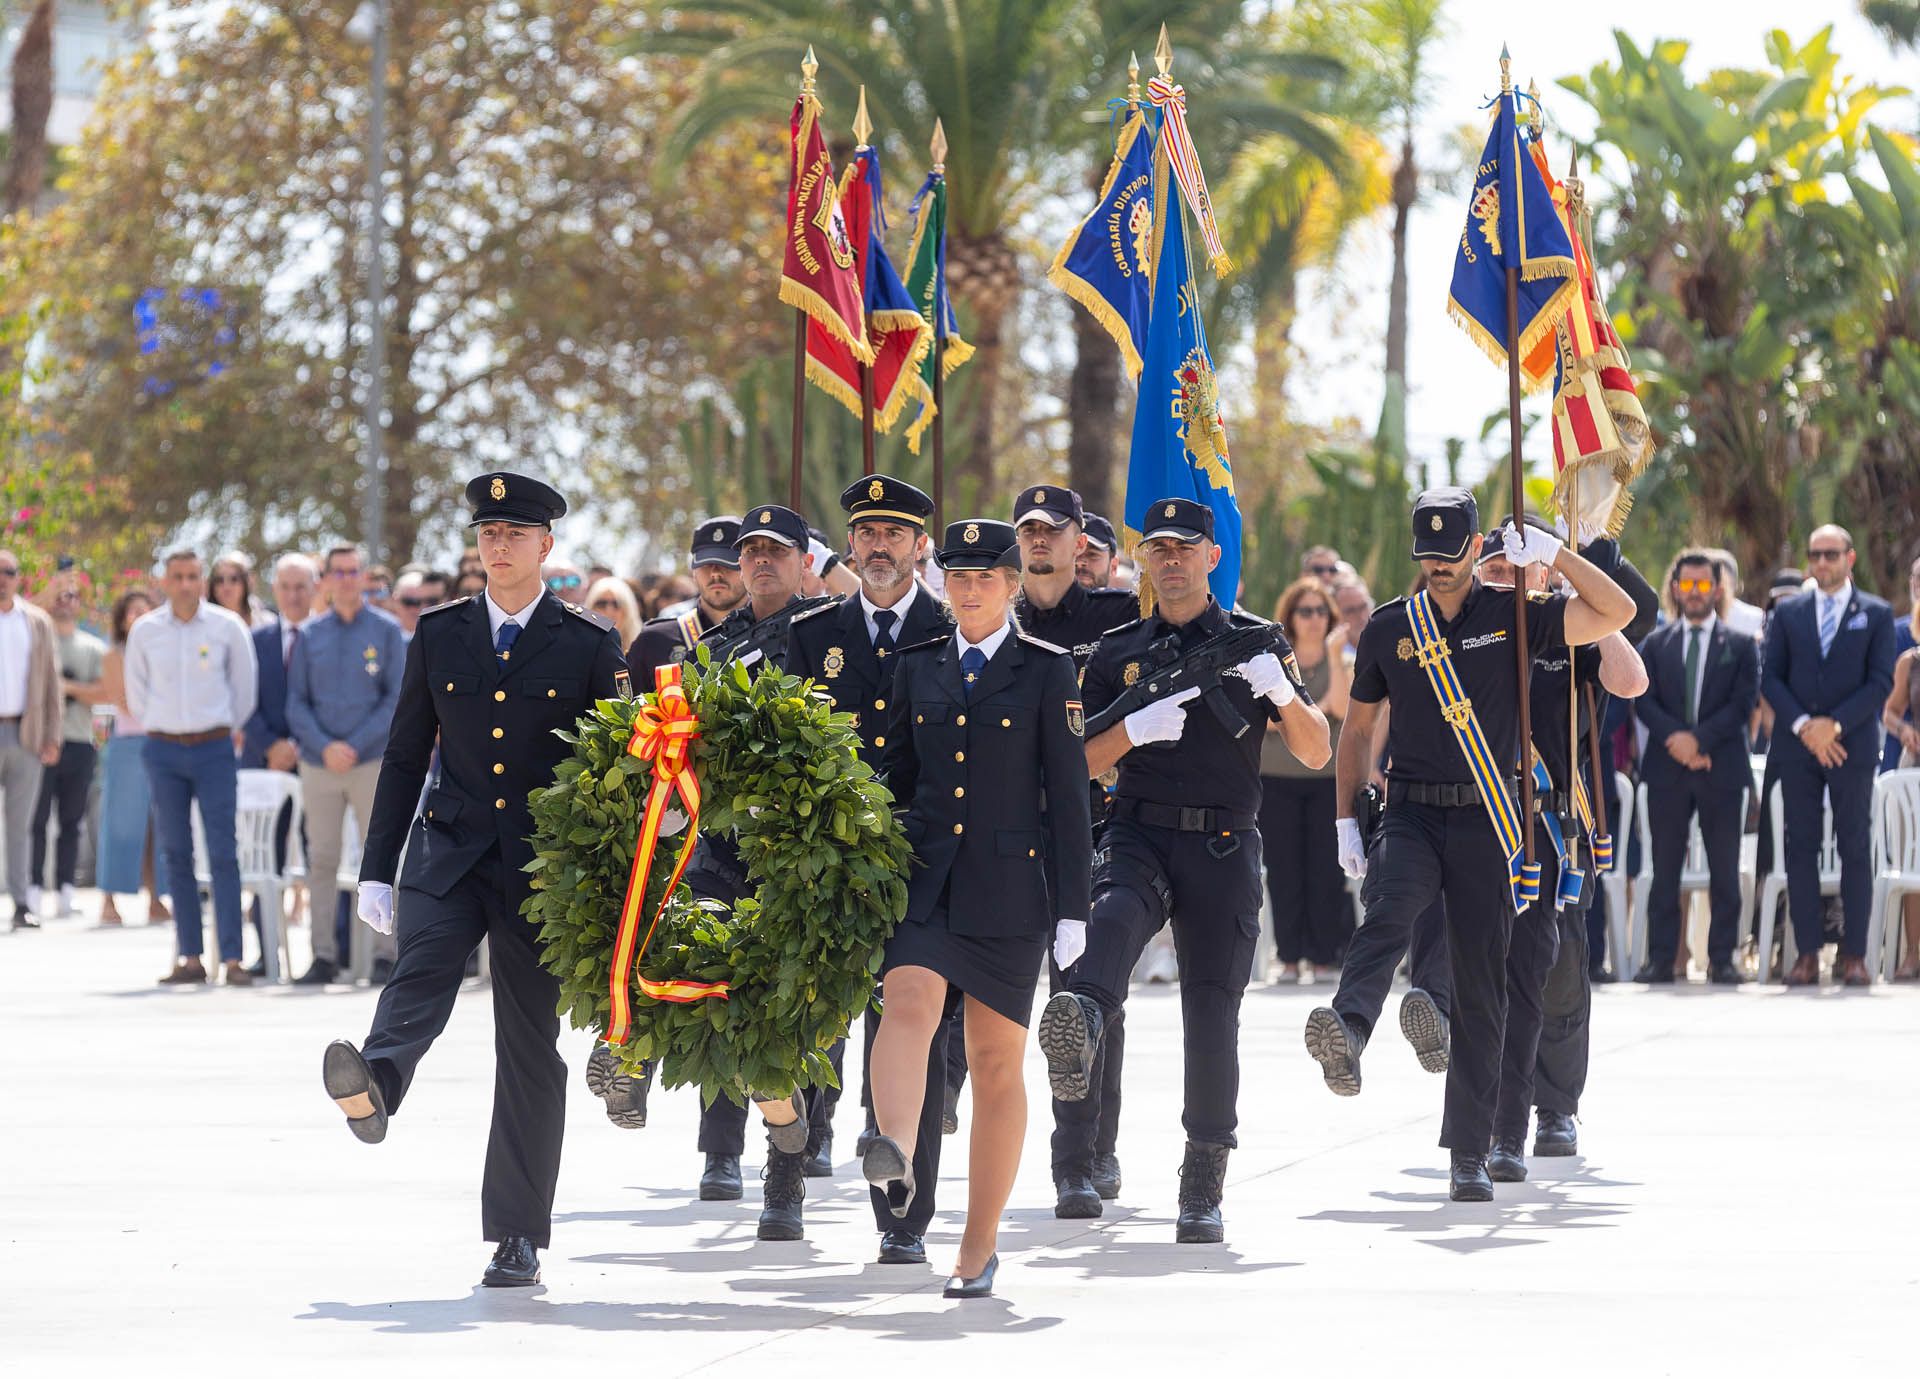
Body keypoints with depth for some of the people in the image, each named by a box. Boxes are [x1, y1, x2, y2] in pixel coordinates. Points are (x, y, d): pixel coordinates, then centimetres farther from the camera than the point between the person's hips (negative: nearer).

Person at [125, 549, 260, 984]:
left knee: (223, 853, -8)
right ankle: (190, 958, 5)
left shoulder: (227, 626, -1)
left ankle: (232, 958, -10)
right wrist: (159, 727, 14)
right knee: (176, 854, 2)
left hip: (214, 748, -2)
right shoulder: (145, 631, 3)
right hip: (163, 751, 2)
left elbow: (244, 684, 10)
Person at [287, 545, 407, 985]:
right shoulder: (310, 635, 10)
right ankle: (324, 955, 6)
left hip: (372, 762, -2)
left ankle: (385, 953, -2)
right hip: (318, 764, 2)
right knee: (322, 861, 3)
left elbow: (397, 698, -2)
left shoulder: (387, 631, 4)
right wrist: (325, 747, -9)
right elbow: (295, 702, 6)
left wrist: (355, 745, -11)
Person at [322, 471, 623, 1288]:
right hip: (450, 849, 1)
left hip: (543, 866, -1)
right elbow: (405, 757, 12)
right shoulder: (440, 636, 9)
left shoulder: (589, 646, 3)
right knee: (422, 968, -29)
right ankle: (373, 1086, -56)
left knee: (531, 1048, 0)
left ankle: (519, 1237, 5)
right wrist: (378, 871, 7)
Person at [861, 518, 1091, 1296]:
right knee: (908, 1004, -26)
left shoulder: (1047, 672, 2)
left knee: (996, 1062, 3)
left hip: (1009, 887, -2)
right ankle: (896, 1160, -50)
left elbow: (1068, 795, 0)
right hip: (926, 879, 2)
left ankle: (980, 1246, 11)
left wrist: (1071, 909, -5)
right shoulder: (919, 669, 11)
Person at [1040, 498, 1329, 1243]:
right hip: (1140, 836, 0)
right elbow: (1082, 763, 9)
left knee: (1212, 1008, -3)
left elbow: (1316, 751, 4)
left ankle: (1202, 1189, 7)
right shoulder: (1118, 651, 14)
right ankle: (1078, 1029, -64)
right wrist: (1138, 727, -10)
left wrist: (1281, 692, -15)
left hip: (1224, 846, 0)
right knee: (1114, 917, -34)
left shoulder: (1256, 642, 10)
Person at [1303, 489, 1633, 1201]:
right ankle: (1345, 1033, -57)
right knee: (1388, 911, -31)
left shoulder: (1513, 616, 5)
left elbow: (1617, 613, -4)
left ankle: (1469, 1155, 5)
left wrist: (1553, 553, -10)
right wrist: (1345, 822, 11)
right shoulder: (1389, 627, 10)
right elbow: (1357, 728, 18)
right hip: (1410, 814, 1)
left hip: (1486, 822, 0)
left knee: (1481, 987, 0)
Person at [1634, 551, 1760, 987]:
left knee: (1724, 871, 0)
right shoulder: (1655, 644, 12)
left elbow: (1744, 702, -3)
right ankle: (1660, 959, 3)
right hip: (1666, 771, 1)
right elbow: (1643, 701, 3)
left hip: (1722, 770, -1)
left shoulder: (1741, 646, 8)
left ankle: (1722, 960, 4)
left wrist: (1699, 739, -13)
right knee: (1665, 869, 2)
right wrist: (1675, 738, -13)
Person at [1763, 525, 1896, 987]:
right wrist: (1802, 725, -9)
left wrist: (1835, 724, -13)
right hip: (1797, 747, 2)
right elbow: (1771, 677, 6)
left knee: (1855, 850, -1)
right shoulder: (1788, 612, 11)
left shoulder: (1876, 615, 5)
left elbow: (1881, 683, -2)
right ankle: (1807, 954, 2)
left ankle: (1854, 956, 1)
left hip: (1852, 746, -2)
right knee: (1800, 848, 0)